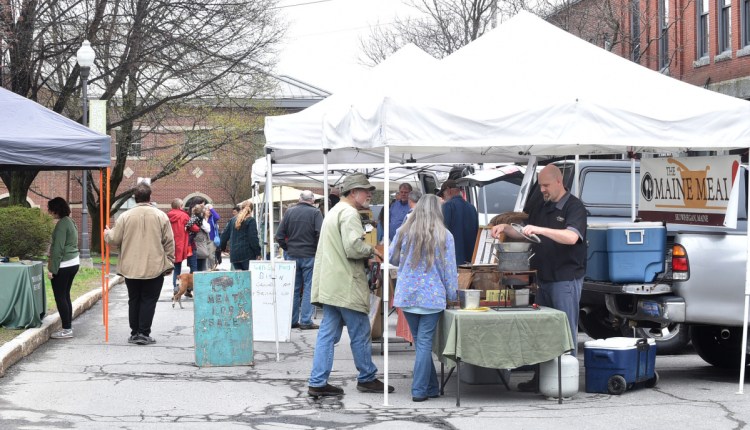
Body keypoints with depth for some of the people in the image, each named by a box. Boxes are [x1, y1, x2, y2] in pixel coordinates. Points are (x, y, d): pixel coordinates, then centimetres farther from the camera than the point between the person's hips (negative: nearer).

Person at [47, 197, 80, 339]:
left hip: (63, 265, -10)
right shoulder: (70, 222, 13)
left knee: (60, 297, -4)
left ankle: (67, 329, -4)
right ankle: (68, 327, 16)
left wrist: (52, 269, -18)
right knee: (65, 296, 14)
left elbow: (58, 249, -20)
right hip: (74, 262, 10)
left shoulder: (61, 224, -16)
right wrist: (52, 260, 22)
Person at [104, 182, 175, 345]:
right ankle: (144, 334, 0)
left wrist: (107, 233, 25)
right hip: (154, 268, -1)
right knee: (148, 300, 4)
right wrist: (169, 264, 8)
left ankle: (134, 333, 16)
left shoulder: (125, 216, -4)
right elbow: (169, 243, -2)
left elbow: (114, 239, 3)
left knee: (134, 300, 13)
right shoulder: (161, 216, -4)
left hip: (131, 269, 2)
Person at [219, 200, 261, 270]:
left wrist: (222, 247, 29)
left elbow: (225, 234, 15)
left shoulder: (232, 220, 13)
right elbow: (253, 238, -10)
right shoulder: (251, 220, -5)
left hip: (234, 254, 6)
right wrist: (258, 253, -7)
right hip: (247, 254, -5)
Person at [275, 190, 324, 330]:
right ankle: (306, 321, -1)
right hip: (309, 256, -4)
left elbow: (279, 236, 2)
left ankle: (292, 320, 15)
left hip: (292, 255, 4)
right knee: (308, 288, 2)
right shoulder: (315, 213, -8)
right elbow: (320, 234, -17)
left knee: (293, 288, 11)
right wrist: (318, 250, -3)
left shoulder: (289, 212, 3)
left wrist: (287, 248, 12)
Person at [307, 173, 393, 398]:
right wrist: (371, 251, -5)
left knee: (328, 333, 8)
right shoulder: (349, 213, -13)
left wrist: (366, 256, 18)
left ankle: (317, 382, 6)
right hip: (346, 285, -10)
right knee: (360, 333, 3)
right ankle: (367, 378, 14)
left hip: (331, 284, 10)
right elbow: (353, 248, -23)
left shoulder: (334, 212, 21)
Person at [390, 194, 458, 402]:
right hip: (432, 297, -3)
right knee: (425, 343, 2)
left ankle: (431, 388, 18)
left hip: (407, 296, 3)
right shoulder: (444, 236, -7)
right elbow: (450, 270, -3)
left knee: (421, 342, 13)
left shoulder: (403, 232, 0)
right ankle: (419, 391, 2)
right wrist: (452, 295, 7)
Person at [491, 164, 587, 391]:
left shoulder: (574, 207, -9)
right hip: (542, 277, 8)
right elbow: (523, 234, 21)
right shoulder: (539, 206, 14)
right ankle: (540, 378, 19)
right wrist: (505, 228, 2)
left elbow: (572, 237, -25)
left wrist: (539, 229, -32)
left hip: (565, 279, -7)